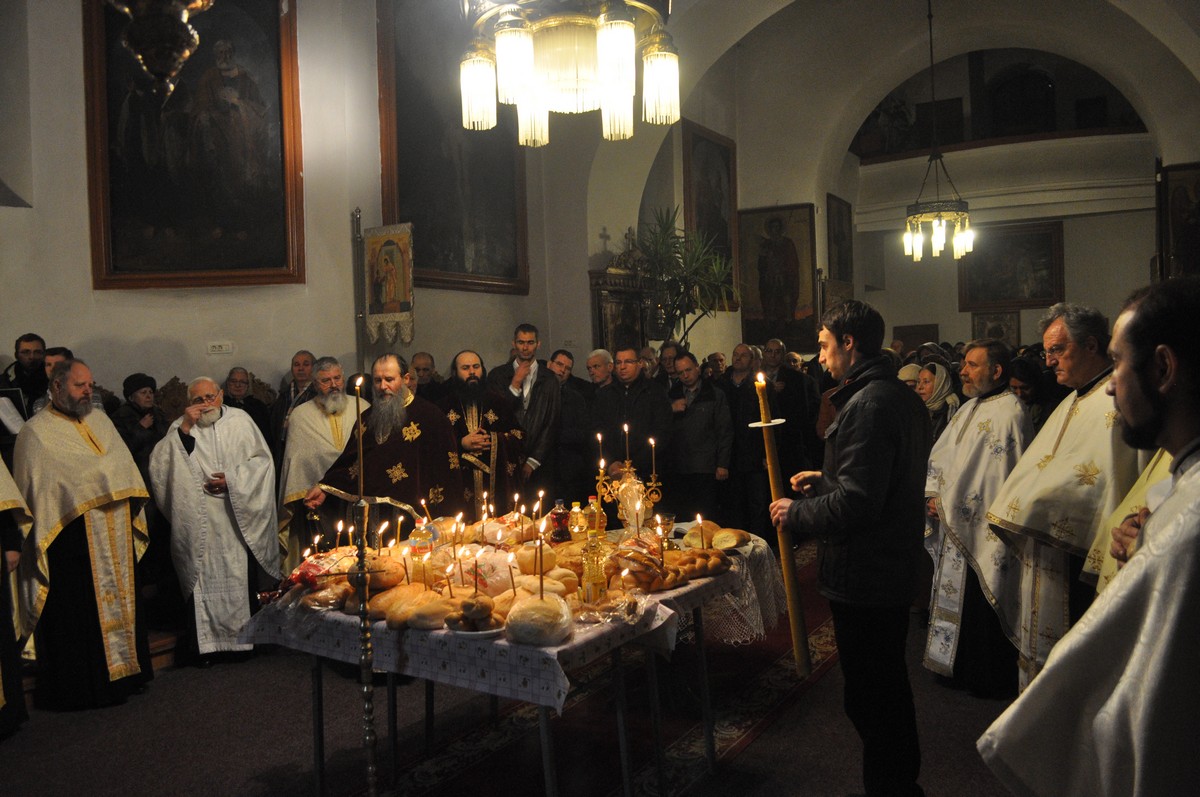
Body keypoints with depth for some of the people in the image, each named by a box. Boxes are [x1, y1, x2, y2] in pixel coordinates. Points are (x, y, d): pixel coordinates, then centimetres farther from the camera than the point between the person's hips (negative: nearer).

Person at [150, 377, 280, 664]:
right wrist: (184, 428, -14)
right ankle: (206, 641, 11)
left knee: (242, 577, 4)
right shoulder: (181, 428, 6)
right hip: (200, 523, 0)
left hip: (238, 519, 0)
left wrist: (232, 479, -9)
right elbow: (162, 465, -7)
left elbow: (262, 460, 3)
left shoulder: (240, 420, 5)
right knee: (204, 579, 0)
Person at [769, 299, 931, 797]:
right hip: (894, 569, 11)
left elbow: (855, 504, -27)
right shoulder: (900, 396, 10)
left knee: (870, 699, 3)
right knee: (889, 686, 24)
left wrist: (797, 513, -13)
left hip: (863, 578, -11)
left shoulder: (868, 405, -22)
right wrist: (825, 480, 16)